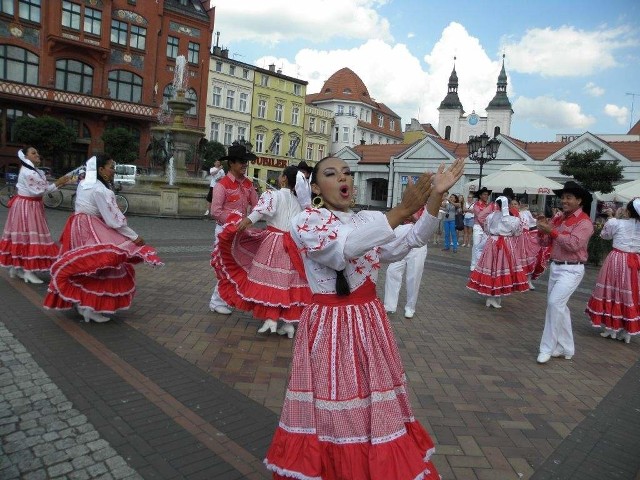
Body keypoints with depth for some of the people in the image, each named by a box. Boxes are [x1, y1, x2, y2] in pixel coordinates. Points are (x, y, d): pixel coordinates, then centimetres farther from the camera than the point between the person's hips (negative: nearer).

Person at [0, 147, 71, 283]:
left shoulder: (34, 171, 13)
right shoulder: (27, 172, -17)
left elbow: (43, 187, 6)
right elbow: (39, 190, -21)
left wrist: (60, 183, -4)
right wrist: (57, 183, -17)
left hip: (31, 206, 9)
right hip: (26, 207, -9)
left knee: (22, 235, 13)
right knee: (29, 235, -6)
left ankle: (16, 267, 23)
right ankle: (28, 271, 1)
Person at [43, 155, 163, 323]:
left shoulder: (84, 184, 11)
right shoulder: (100, 190, -18)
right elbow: (113, 219, -20)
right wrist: (134, 237, -17)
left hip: (77, 227, 10)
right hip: (90, 230, -10)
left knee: (81, 264, 15)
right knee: (98, 266, -5)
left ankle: (81, 302, 24)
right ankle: (91, 308, -3)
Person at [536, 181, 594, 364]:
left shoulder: (584, 222, -12)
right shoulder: (558, 217, 8)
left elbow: (573, 244, -25)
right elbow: (545, 241, 10)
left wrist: (552, 231, -24)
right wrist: (542, 229, -9)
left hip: (571, 270, -8)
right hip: (555, 267, 8)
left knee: (554, 303, -17)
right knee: (559, 306, 13)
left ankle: (547, 348, -6)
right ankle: (566, 348, 27)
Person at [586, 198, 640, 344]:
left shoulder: (617, 223, -10)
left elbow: (605, 235, 7)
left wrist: (611, 220, 20)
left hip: (617, 261, -3)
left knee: (613, 293, 9)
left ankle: (611, 328, 16)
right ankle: (627, 331, 17)